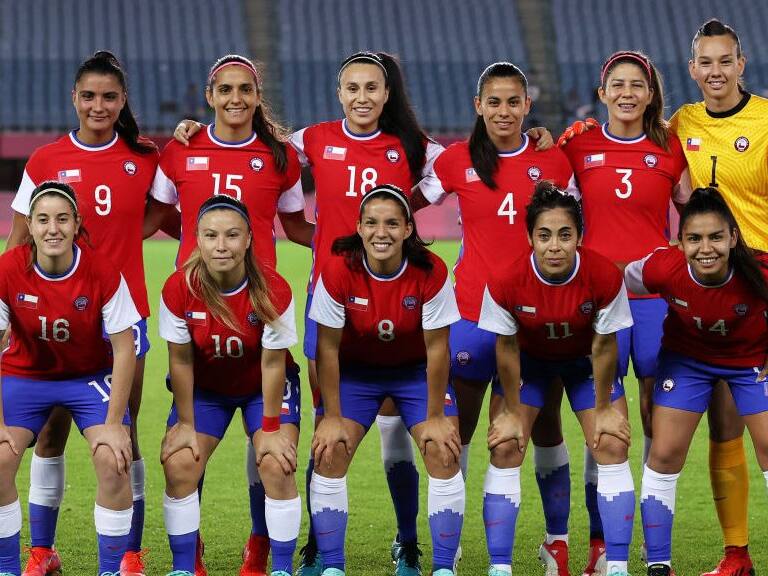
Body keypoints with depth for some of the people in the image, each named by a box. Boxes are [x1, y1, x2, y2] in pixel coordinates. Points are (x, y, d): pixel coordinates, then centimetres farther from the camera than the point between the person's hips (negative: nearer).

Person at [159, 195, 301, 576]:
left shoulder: (272, 291, -27)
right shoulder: (179, 289, -24)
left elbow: (272, 363, -19)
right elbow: (180, 360, -14)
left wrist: (271, 428, -14)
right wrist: (185, 424, -9)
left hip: (263, 387, -1)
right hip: (205, 387, 2)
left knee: (277, 466, -18)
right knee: (179, 466, -13)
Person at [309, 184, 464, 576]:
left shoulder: (430, 272, -25)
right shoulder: (338, 271, -25)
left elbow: (436, 347, -17)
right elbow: (327, 347, -17)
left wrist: (435, 417, -14)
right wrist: (332, 418, -15)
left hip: (416, 369, 0)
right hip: (356, 370, 0)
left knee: (444, 454, -15)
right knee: (329, 454, -14)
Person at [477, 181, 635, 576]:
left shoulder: (605, 276, -32)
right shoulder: (506, 281, -32)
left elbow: (603, 345, -17)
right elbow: (506, 347, -16)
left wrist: (603, 408, -8)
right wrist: (512, 411, -8)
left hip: (585, 361, 0)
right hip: (528, 360, 0)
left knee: (612, 444, -10)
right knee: (505, 448, -10)